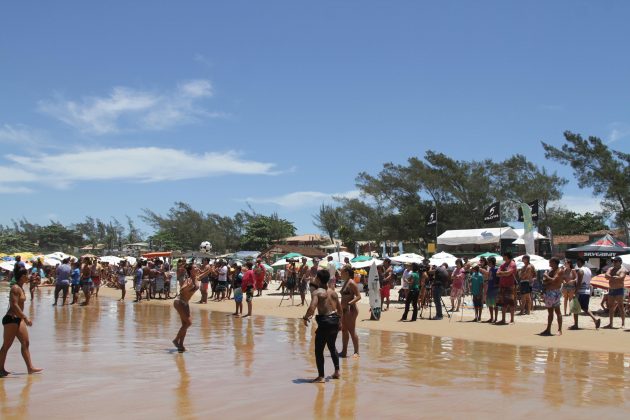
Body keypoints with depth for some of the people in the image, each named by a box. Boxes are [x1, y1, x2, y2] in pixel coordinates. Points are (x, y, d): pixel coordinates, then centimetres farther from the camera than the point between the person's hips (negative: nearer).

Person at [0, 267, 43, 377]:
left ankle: (30, 367, 12)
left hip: (18, 319, 10)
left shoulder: (20, 288, 12)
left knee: (25, 343, 8)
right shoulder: (15, 288, -16)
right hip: (11, 319, -10)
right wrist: (25, 318, -23)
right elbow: (14, 305, -23)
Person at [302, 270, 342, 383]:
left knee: (319, 350, 4)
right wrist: (339, 321, 28)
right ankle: (337, 372, 31)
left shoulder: (316, 292, -11)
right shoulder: (333, 292, 10)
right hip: (335, 320, 7)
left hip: (325, 322, -7)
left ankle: (321, 377, 3)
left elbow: (312, 308, -24)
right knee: (332, 346, 26)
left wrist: (306, 317, -8)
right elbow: (339, 308, 16)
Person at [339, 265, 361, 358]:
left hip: (351, 309, -10)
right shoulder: (345, 282, 13)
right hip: (344, 309, 10)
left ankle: (356, 352, 3)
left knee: (352, 331, -5)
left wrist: (349, 303, -27)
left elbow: (358, 296, -20)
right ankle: (344, 351, 21)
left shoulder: (351, 283, -15)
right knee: (344, 330, 13)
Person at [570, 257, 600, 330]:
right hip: (588, 292, 8)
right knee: (585, 308, 17)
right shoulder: (589, 270, 13)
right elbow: (588, 282, 17)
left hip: (581, 292, -8)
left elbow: (579, 283, -20)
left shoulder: (580, 270, -13)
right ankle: (595, 320, 1)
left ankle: (575, 325, 4)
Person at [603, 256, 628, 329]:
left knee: (621, 306, -5)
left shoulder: (622, 270, -3)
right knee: (611, 307, 7)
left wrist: (612, 278, -12)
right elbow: (607, 276, -3)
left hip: (619, 290, -6)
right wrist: (616, 278, -15)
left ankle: (623, 323, -1)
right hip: (611, 290, 6)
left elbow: (621, 278, -20)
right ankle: (610, 324, 11)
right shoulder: (611, 269, 15)